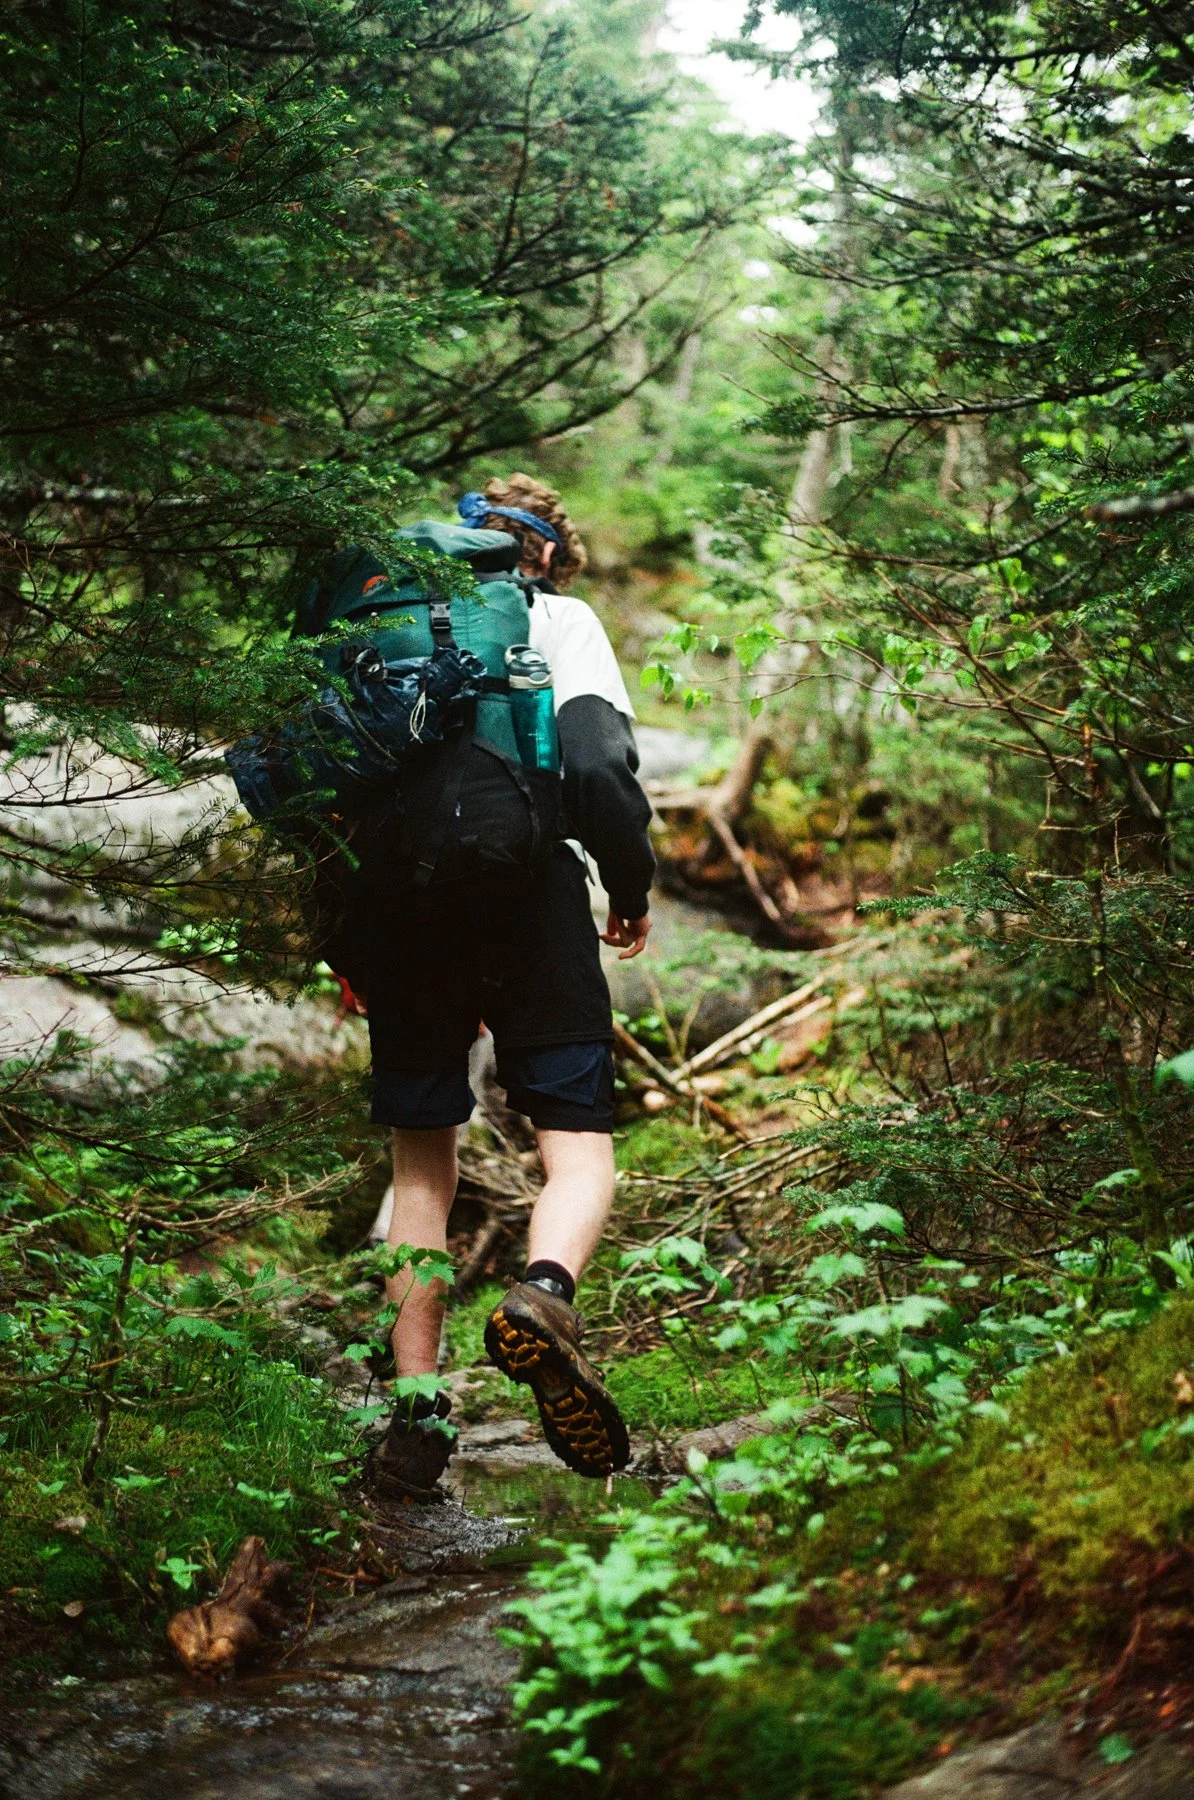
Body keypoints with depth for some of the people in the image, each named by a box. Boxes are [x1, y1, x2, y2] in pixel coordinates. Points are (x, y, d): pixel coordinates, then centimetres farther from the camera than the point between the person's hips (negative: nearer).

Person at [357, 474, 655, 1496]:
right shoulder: (560, 619, 12)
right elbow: (597, 769, -6)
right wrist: (635, 888, 8)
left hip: (402, 901, 3)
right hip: (528, 886, -3)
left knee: (422, 1168, 12)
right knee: (580, 1152, 0)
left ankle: (417, 1406, 5)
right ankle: (544, 1295, -32)